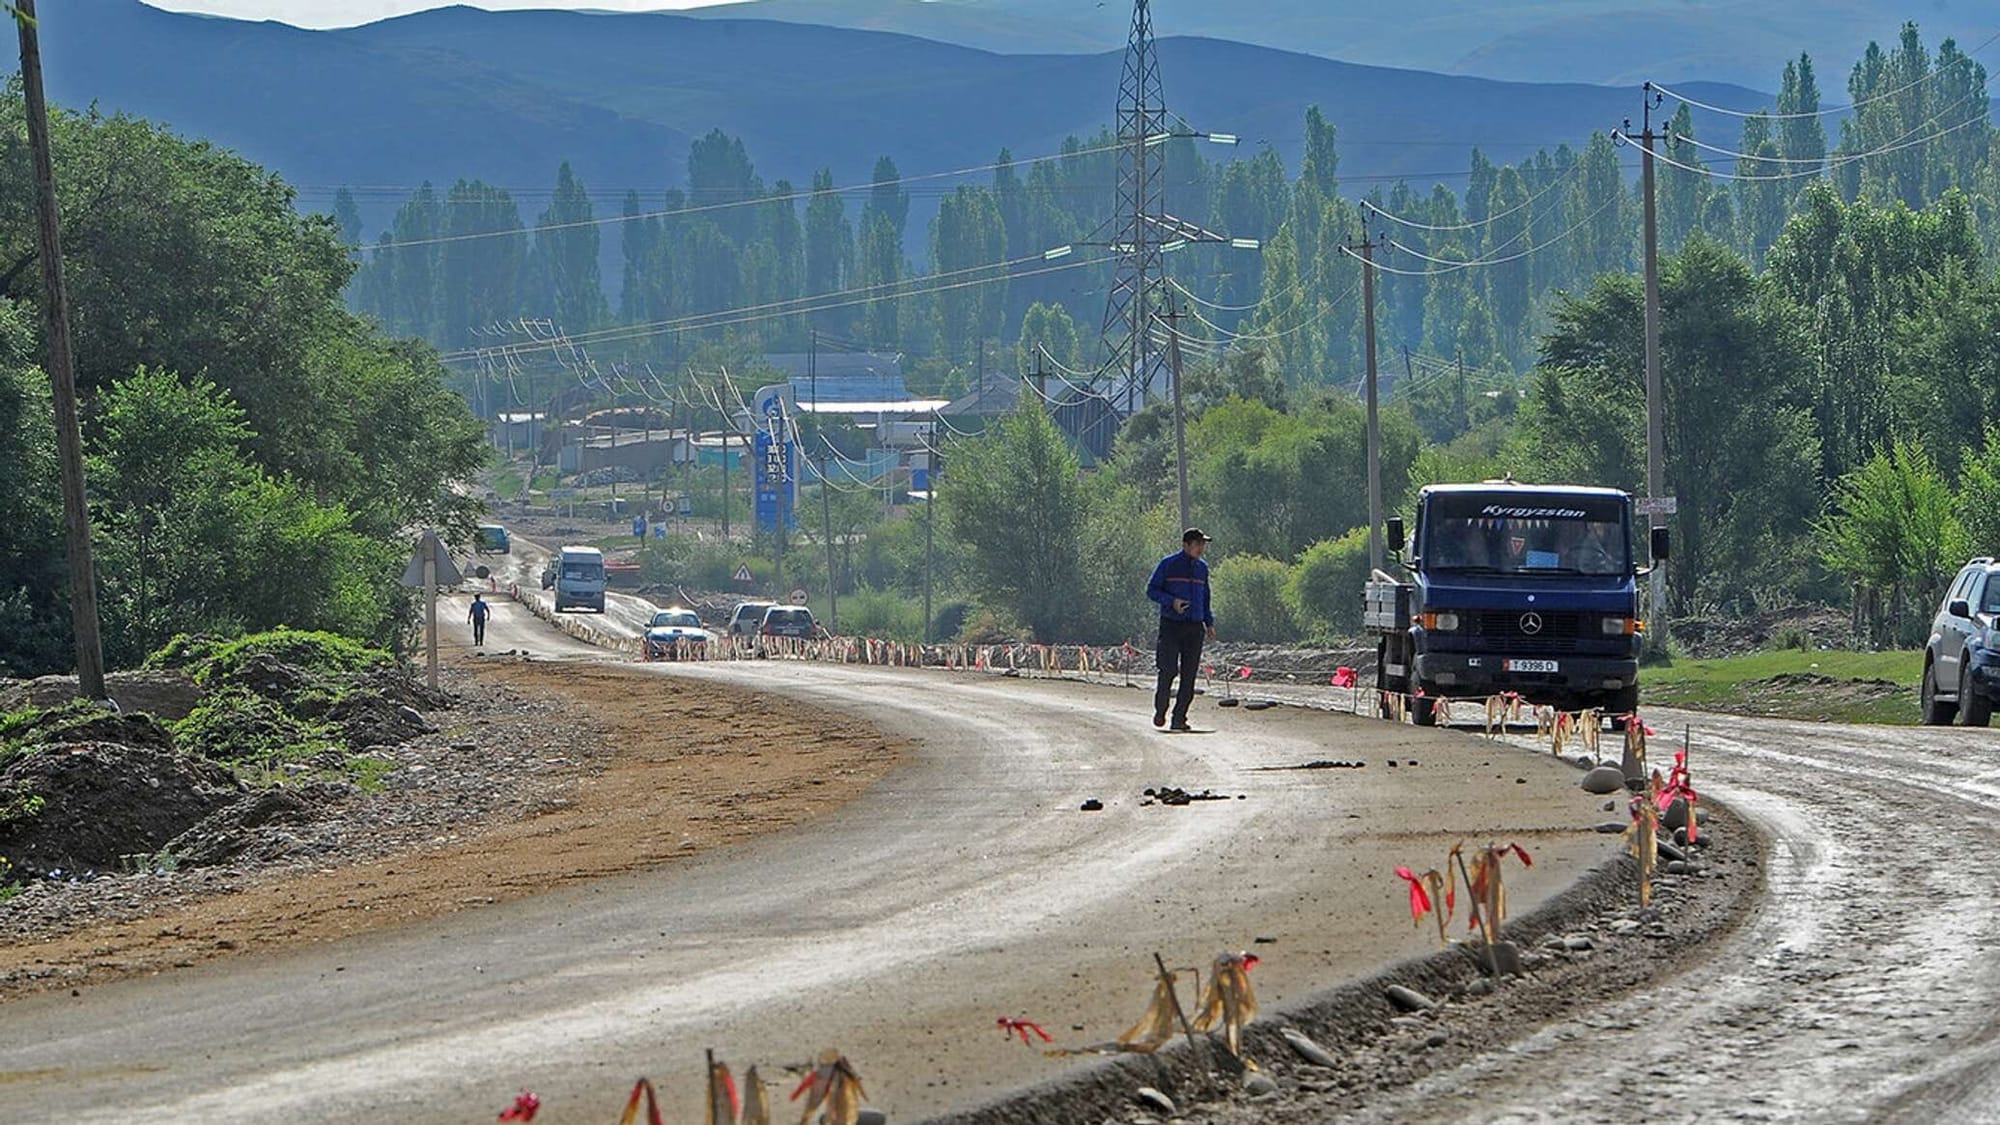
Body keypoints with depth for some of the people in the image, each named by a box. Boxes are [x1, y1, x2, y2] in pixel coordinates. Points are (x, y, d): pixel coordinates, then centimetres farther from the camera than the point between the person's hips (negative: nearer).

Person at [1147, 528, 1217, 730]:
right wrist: (1171, 601, -16)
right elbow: (1151, 590, 0)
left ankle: (1179, 718, 4)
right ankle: (1160, 710, 9)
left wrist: (1209, 622, 14)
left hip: (1195, 627, 4)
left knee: (1189, 675, -1)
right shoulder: (1168, 565, -1)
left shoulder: (1202, 568, 14)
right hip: (1171, 625, -4)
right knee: (1169, 670, -11)